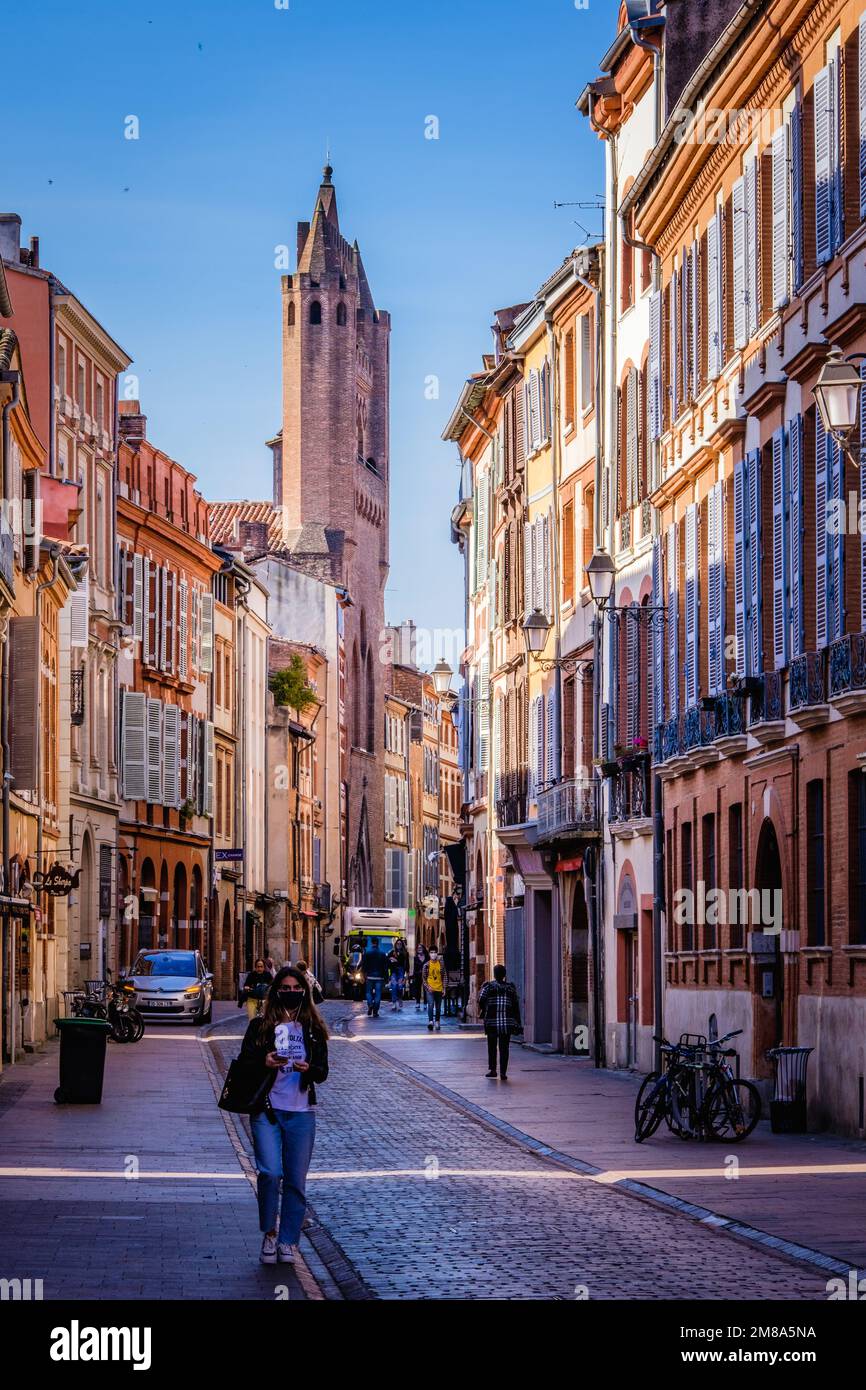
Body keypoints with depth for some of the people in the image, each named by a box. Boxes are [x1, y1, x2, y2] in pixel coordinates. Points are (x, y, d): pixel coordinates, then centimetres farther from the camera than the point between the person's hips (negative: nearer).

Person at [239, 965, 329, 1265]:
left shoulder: (313, 1029, 8)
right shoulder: (260, 1026, 3)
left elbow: (323, 1071, 5)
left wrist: (309, 1069, -18)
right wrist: (264, 1063, -20)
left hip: (301, 1113, 2)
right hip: (266, 1110, -2)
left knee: (296, 1181, 3)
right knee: (270, 1173, -16)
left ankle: (288, 1242, 15)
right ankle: (269, 1232, 5)